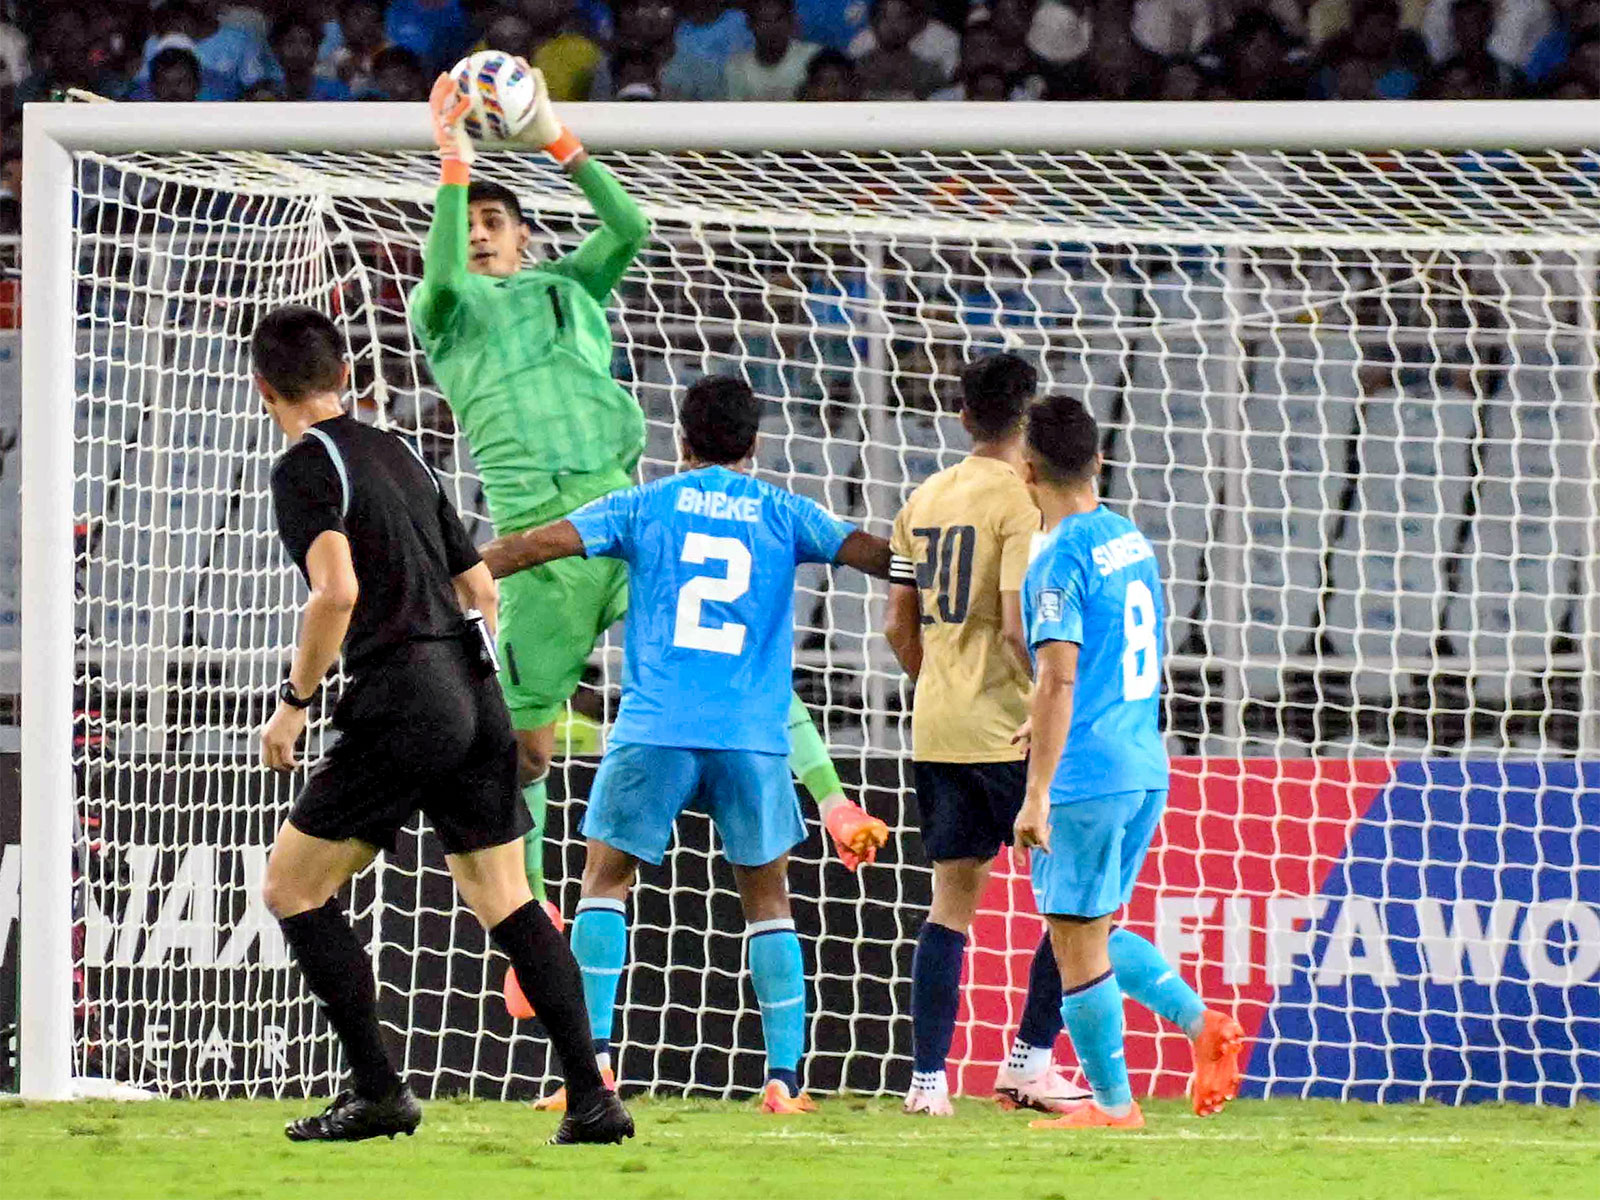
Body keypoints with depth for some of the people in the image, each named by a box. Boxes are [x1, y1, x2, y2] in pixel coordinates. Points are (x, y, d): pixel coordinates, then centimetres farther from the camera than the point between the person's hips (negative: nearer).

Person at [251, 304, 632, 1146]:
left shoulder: (305, 467, -6)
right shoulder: (400, 455, 18)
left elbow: (337, 590, -19)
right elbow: (479, 585, 21)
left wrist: (293, 702, -11)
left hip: (399, 702, -7)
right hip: (473, 695, 8)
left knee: (291, 887, 4)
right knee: (504, 899, 10)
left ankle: (378, 1091, -1)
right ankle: (593, 1100, 2)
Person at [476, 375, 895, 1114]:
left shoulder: (644, 508, 8)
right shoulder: (782, 516, 10)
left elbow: (538, 544, 3)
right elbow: (876, 556, 3)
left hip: (655, 729, -1)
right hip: (752, 738, 1)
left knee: (605, 881, 11)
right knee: (767, 900, 11)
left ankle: (592, 1059, -2)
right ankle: (784, 1076, 2)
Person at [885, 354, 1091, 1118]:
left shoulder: (923, 500, 11)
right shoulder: (1020, 500, -10)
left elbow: (899, 625, 14)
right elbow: (1017, 625, -18)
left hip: (935, 731, 7)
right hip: (1009, 729, -7)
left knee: (951, 898, 10)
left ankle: (927, 1078, 4)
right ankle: (1029, 1061, -2)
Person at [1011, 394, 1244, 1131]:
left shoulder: (1061, 557, -14)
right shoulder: (1130, 540, 12)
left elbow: (1057, 680, -21)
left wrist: (1037, 792, -20)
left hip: (1088, 774, -9)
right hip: (1145, 769, 9)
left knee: (1076, 943, 1)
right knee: (1095, 933, 19)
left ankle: (1111, 1104, 7)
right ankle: (1203, 1024, 4)